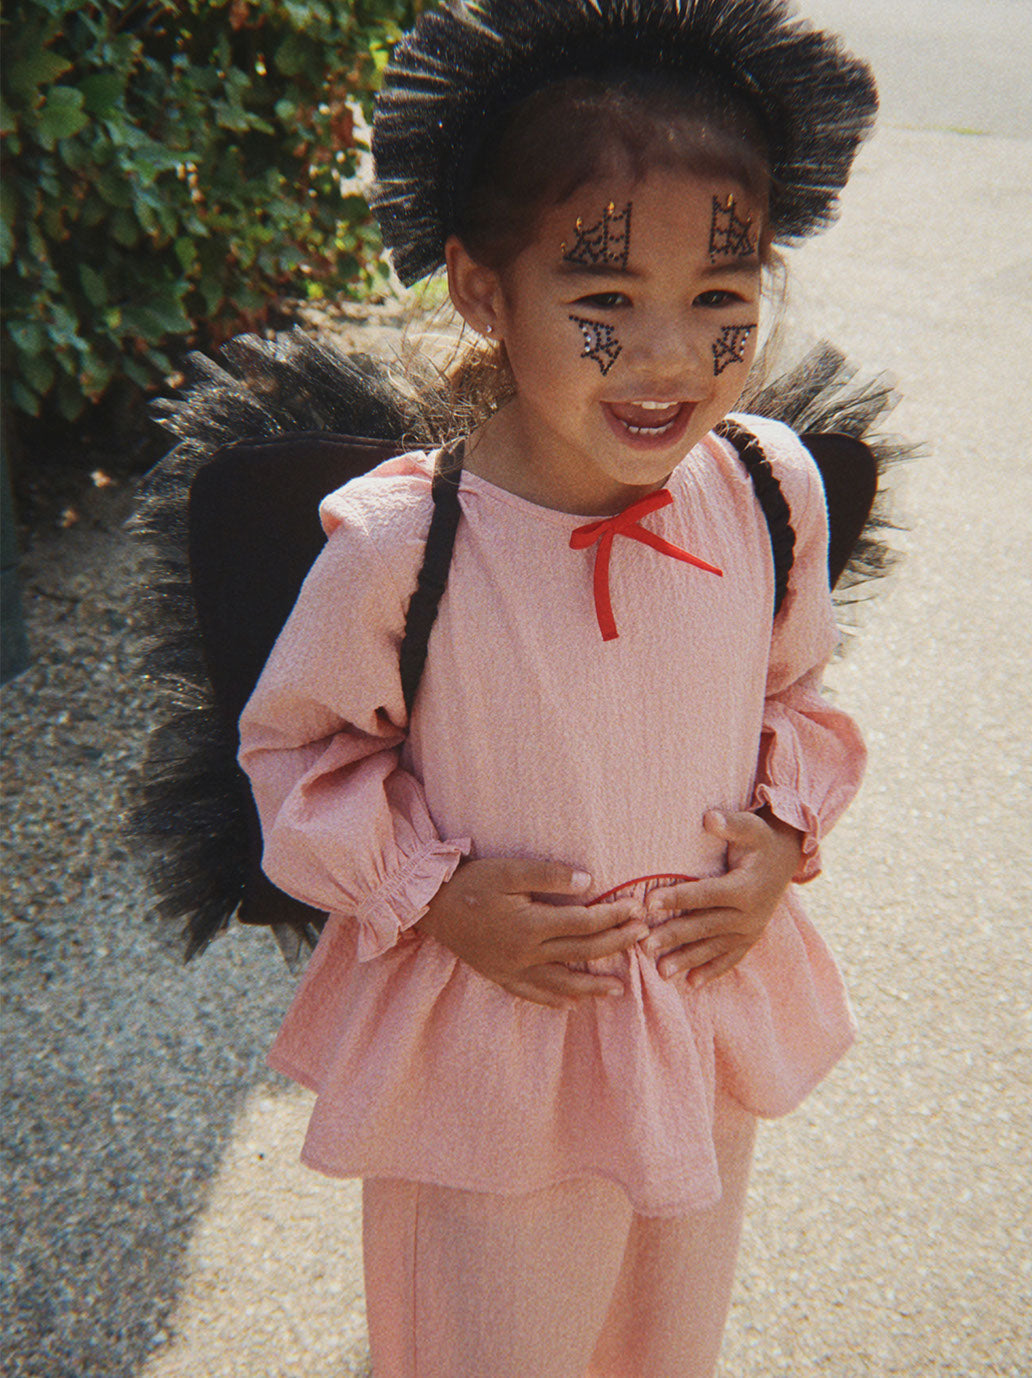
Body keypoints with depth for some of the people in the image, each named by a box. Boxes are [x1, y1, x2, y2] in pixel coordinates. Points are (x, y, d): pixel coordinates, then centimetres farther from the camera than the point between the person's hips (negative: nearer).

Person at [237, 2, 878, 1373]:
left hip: (709, 1006, 4)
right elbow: (297, 743, -8)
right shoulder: (394, 542, -25)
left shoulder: (771, 489, -14)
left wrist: (782, 836, -10)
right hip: (486, 1040, -3)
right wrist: (436, 895, -18)